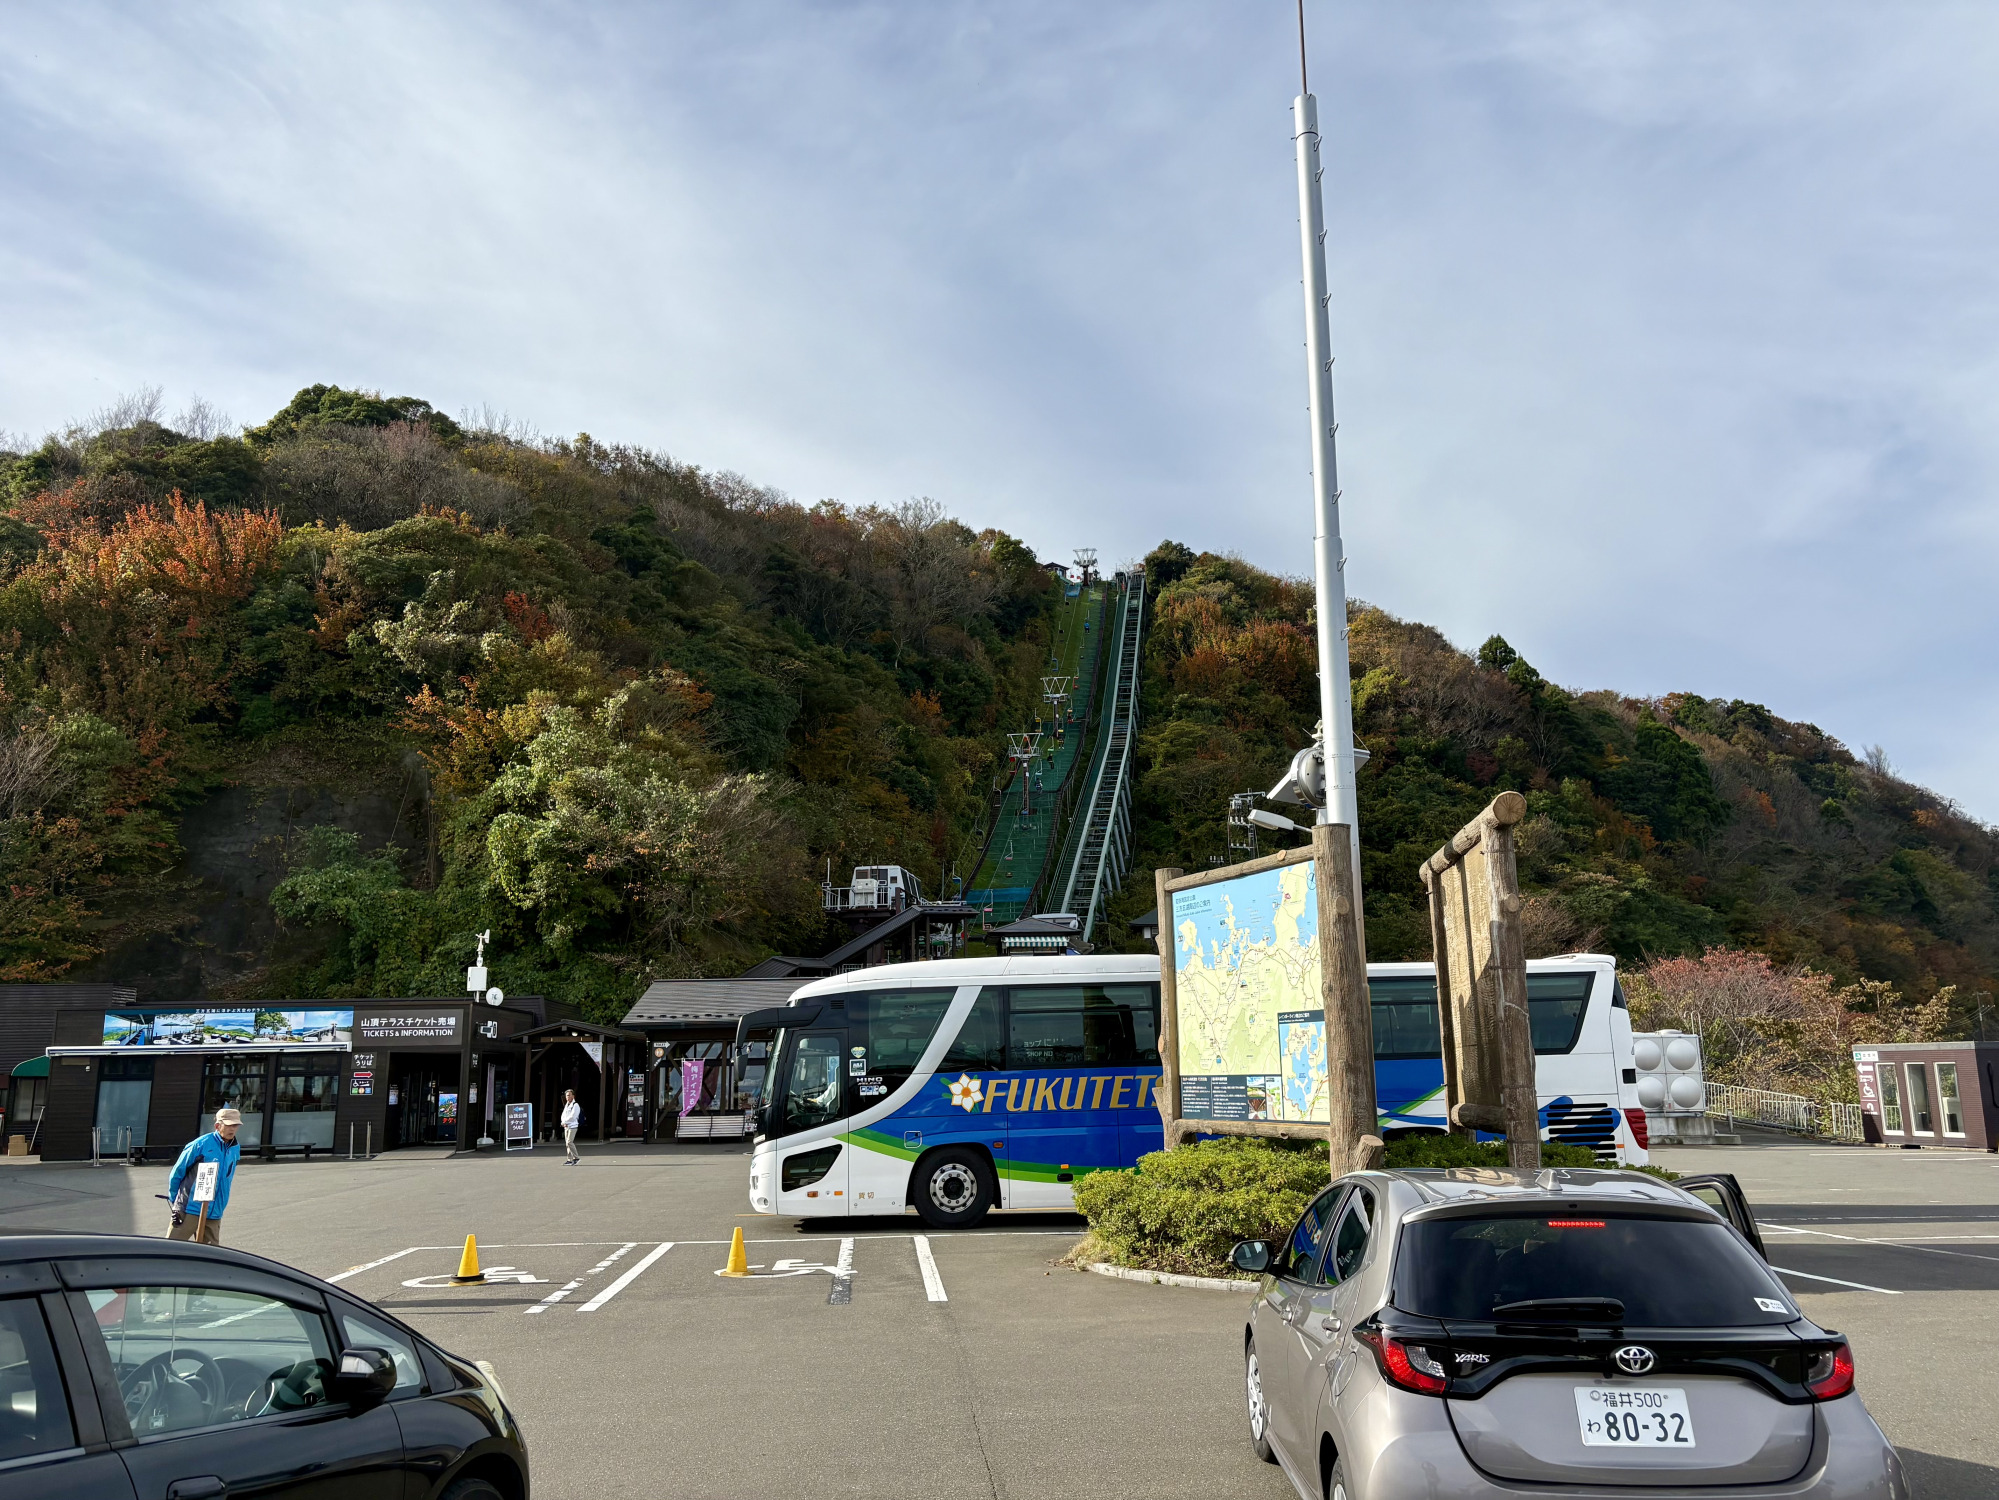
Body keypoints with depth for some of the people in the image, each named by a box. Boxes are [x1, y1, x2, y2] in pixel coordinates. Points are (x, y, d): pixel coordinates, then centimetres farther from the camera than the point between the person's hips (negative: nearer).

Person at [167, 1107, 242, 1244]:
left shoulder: (235, 1149, 6)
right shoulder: (200, 1144, -13)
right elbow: (177, 1172, -2)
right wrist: (174, 1199, 6)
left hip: (214, 1213, 5)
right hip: (190, 1210, -5)